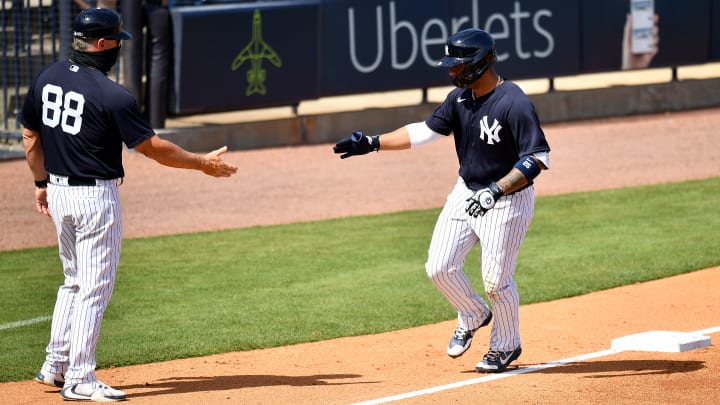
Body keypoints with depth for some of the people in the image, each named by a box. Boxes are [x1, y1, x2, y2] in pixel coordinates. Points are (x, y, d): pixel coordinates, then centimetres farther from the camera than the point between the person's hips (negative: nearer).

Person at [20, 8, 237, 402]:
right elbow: (152, 146, -13)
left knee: (74, 281, 21)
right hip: (96, 196, -8)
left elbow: (30, 135, 11)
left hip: (59, 192, 8)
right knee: (94, 288, -1)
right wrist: (203, 163, -2)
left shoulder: (46, 78, 2)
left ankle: (55, 365, 23)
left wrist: (42, 182, 23)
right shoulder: (111, 95, -19)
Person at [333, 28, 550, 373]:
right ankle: (473, 317, 30)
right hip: (466, 193, 7)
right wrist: (372, 143, 0)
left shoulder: (514, 104, -24)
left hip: (507, 201, -7)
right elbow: (425, 131, 7)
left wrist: (495, 191, -33)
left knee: (496, 280, -3)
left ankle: (506, 346, 22)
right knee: (439, 267, 2)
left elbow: (538, 158, -27)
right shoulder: (460, 98, 0)